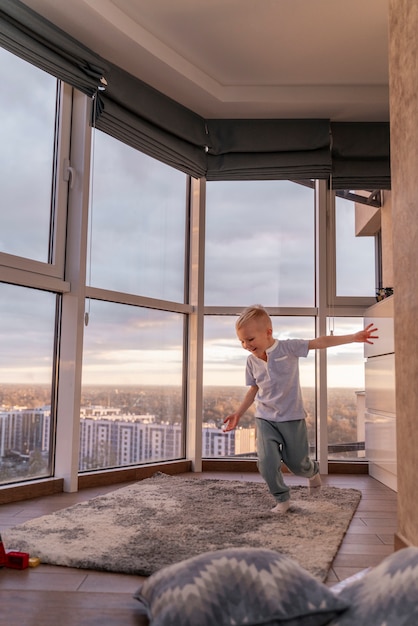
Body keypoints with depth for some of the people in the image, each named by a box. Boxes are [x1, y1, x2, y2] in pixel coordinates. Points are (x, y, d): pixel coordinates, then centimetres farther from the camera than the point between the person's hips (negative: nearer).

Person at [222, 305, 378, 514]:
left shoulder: (288, 348, -15)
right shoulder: (252, 361, -4)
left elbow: (320, 342, -17)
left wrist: (354, 337, -23)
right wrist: (238, 414, 7)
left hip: (292, 417, -2)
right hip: (265, 418, 2)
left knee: (297, 464, 10)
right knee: (267, 463, -12)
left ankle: (313, 470, 47)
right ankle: (282, 499, 13)